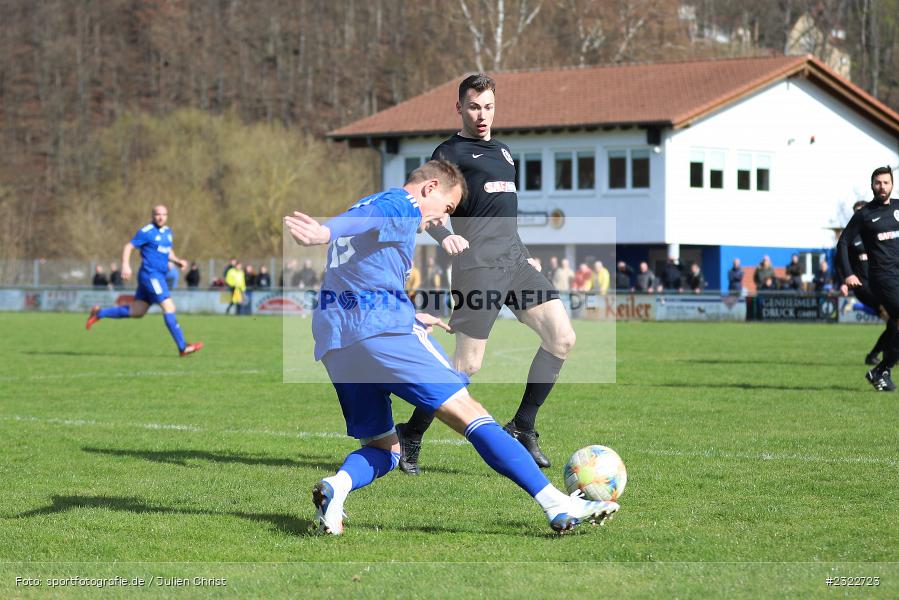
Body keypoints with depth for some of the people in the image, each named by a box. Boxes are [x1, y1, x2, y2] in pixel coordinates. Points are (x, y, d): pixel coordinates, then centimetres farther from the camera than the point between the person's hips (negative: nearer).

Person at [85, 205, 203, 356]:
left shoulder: (167, 232, 15)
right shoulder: (146, 232, -9)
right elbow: (128, 247, -8)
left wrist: (178, 261, 9)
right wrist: (125, 265, -22)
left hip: (159, 276, 9)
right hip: (150, 274, -9)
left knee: (136, 312, 12)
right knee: (169, 307, -14)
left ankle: (99, 313, 26)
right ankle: (183, 347, -13)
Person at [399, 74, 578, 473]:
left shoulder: (503, 150, 24)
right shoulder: (449, 153, 2)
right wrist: (445, 236, -28)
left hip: (516, 261, 7)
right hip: (478, 265, -7)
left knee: (562, 339, -8)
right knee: (468, 365, -9)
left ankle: (521, 429, 4)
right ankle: (411, 435, 8)